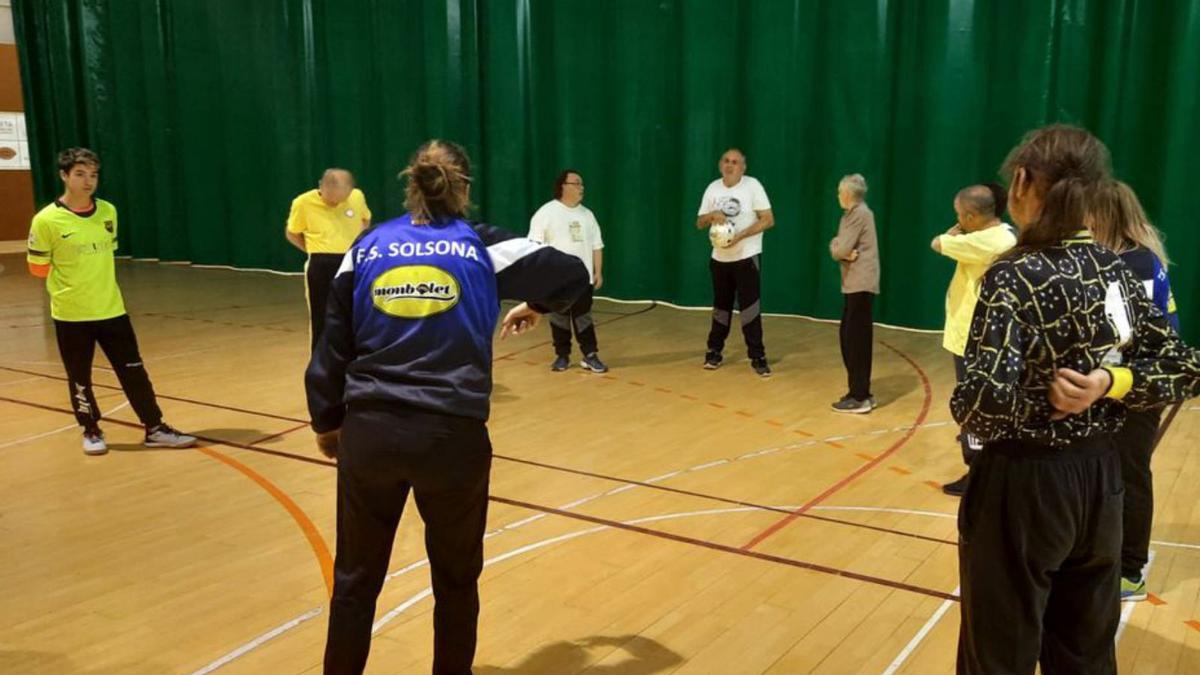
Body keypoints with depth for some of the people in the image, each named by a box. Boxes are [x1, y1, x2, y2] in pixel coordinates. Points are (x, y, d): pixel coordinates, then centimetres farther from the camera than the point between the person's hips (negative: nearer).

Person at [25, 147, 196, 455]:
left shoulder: (108, 212, 1)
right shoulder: (47, 220, -12)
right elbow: (37, 267, -2)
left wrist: (98, 280, 10)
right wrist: (70, 282, 4)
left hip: (111, 309, 3)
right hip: (71, 314, -3)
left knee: (134, 371, 5)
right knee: (79, 378, 9)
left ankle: (155, 429, 12)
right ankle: (91, 431, 27)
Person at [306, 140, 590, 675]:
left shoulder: (366, 249, 7)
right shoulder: (483, 247, 2)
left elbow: (331, 349, 7)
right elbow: (573, 275, 9)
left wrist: (326, 421, 20)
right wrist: (534, 306, 28)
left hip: (370, 432, 2)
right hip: (453, 435, -2)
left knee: (356, 577, 17)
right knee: (455, 579, 18)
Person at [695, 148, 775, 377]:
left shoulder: (752, 185, -9)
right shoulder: (713, 188, 4)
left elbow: (768, 220, -11)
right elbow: (700, 223, 6)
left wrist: (741, 235, -22)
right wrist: (713, 215, -17)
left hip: (747, 257, -4)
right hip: (720, 258, 4)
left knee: (749, 307, -5)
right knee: (721, 307, 14)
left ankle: (757, 357, 3)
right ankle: (714, 351, 26)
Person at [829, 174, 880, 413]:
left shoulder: (859, 213, -12)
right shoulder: (853, 214, 18)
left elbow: (841, 249, -18)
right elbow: (838, 247, 11)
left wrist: (838, 248, 3)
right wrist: (843, 252, -10)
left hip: (861, 284, -10)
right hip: (854, 283, 10)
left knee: (856, 339, -7)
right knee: (849, 337, 12)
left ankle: (860, 397, -3)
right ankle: (860, 392, 19)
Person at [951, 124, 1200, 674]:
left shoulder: (1014, 275, -19)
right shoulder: (1115, 270, 2)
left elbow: (987, 396, -29)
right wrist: (1109, 383, -8)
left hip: (1025, 486, -7)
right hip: (1097, 479, 7)